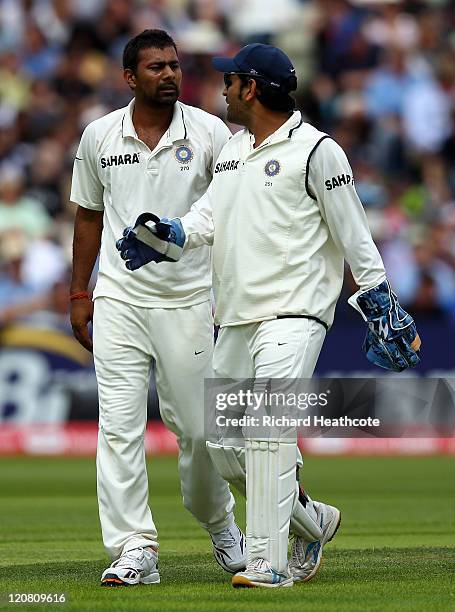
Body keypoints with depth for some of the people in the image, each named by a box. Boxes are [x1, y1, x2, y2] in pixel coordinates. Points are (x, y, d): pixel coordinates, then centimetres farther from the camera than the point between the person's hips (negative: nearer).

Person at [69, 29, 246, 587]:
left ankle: (217, 520, 30)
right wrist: (78, 295, 12)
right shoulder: (99, 136, 4)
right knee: (119, 426, -7)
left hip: (190, 300, -1)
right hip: (118, 300, 1)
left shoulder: (210, 133, -2)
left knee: (197, 427, 4)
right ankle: (134, 551, -6)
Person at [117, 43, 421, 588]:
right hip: (235, 318, 8)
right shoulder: (231, 150, 18)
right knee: (223, 444, 8)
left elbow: (353, 233, -3)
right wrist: (164, 236, -8)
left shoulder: (316, 150, -5)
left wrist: (380, 304, -4)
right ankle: (311, 520, 26)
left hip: (294, 313, -8)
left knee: (268, 431, -19)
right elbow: (209, 215, 11)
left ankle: (268, 563, -20)